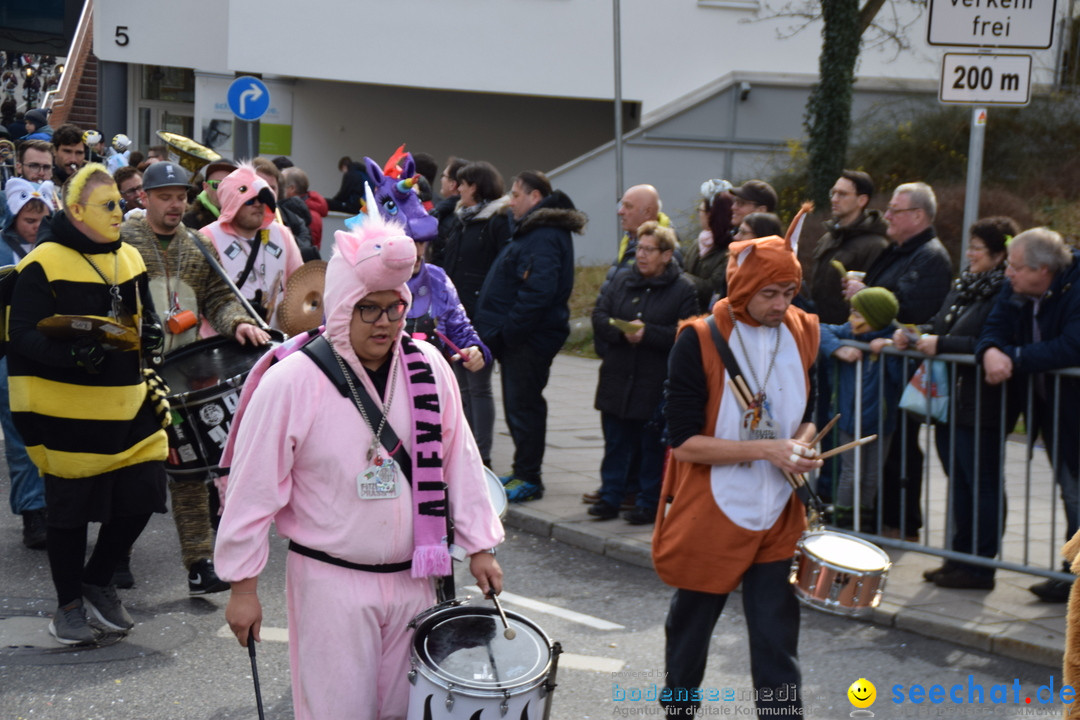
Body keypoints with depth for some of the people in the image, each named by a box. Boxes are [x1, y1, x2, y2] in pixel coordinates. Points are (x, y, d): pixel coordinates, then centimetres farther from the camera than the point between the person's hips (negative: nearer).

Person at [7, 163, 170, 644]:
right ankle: (69, 605, 24)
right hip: (69, 412, -6)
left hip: (127, 404, 6)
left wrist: (150, 332, -4)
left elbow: (143, 316, 21)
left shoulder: (128, 259, 11)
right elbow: (23, 336, -14)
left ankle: (98, 581, 29)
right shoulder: (45, 263, -11)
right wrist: (73, 352, -31)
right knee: (71, 509, 5)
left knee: (142, 493, 6)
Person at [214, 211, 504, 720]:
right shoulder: (290, 383, -14)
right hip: (332, 582, -4)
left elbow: (458, 459, 6)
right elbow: (253, 489, -10)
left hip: (413, 577, 4)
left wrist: (479, 546, 8)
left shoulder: (428, 367, -2)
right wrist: (243, 586, -7)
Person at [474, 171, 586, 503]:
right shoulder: (532, 230, 17)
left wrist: (508, 331, -23)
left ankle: (528, 479, 2)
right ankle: (522, 472, 25)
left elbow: (538, 291, -27)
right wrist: (499, 330, 15)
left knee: (524, 406, -5)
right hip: (518, 338, 11)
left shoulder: (544, 237, -18)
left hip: (530, 339, -11)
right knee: (517, 404, 16)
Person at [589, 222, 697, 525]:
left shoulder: (683, 289, -3)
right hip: (616, 380, 4)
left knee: (652, 447, 4)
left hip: (656, 385, -4)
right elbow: (599, 317, 2)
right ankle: (610, 497, 21)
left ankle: (649, 503, 14)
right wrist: (623, 330, -16)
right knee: (615, 442, 11)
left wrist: (647, 332, -20)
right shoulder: (620, 281, 10)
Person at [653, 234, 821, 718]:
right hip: (709, 515, -2)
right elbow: (684, 441, -17)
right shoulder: (699, 342, -15)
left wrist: (800, 445, -9)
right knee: (691, 626, 16)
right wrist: (765, 449, -23)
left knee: (776, 637, 1)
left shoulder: (802, 334, 0)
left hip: (776, 519, 3)